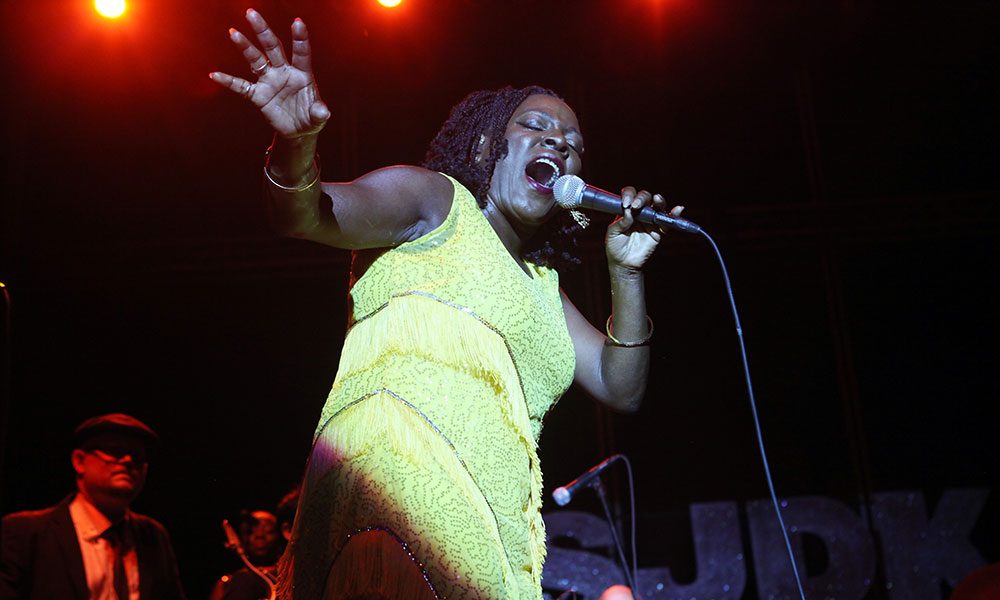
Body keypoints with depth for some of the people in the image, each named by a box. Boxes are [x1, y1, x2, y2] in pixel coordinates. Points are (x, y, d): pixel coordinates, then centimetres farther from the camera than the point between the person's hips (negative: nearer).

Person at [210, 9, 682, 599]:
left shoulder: (542, 282, 27)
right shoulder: (436, 198, 7)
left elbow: (620, 388, 21)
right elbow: (313, 214, -11)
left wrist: (626, 273, 10)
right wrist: (296, 146, -33)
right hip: (393, 475, -7)